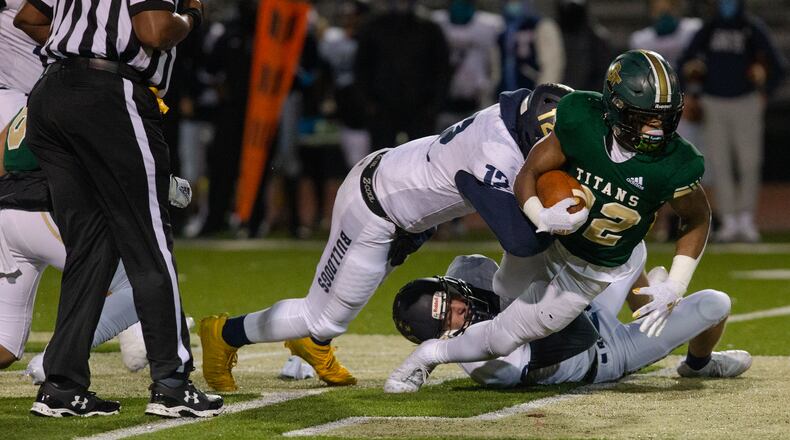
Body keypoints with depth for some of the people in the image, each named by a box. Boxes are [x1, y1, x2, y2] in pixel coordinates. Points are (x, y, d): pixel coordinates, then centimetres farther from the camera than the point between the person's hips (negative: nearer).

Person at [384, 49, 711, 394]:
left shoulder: (673, 164, -30)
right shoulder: (582, 123, -28)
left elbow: (698, 220, -11)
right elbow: (528, 175, -18)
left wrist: (673, 288, -18)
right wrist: (542, 217, -39)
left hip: (595, 271, -1)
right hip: (547, 237, 1)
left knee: (503, 338, 2)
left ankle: (433, 354, 27)